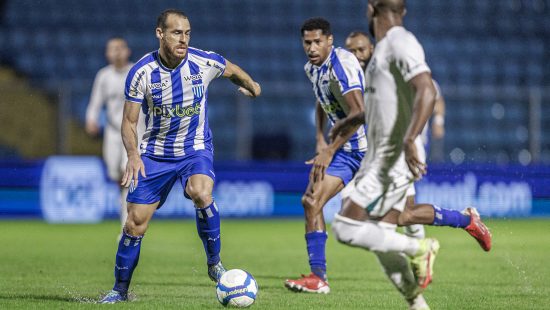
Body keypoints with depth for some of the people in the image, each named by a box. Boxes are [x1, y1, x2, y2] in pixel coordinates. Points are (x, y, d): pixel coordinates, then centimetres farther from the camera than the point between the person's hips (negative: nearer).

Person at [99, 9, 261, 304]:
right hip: (155, 154, 1)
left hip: (195, 149, -1)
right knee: (135, 224, -3)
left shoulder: (205, 62, -13)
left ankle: (214, 263, -11)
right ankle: (120, 289, 17)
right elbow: (129, 121, -8)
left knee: (201, 193, -33)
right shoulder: (141, 72, -15)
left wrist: (251, 86, 30)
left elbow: (232, 70, 12)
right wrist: (133, 155, -25)